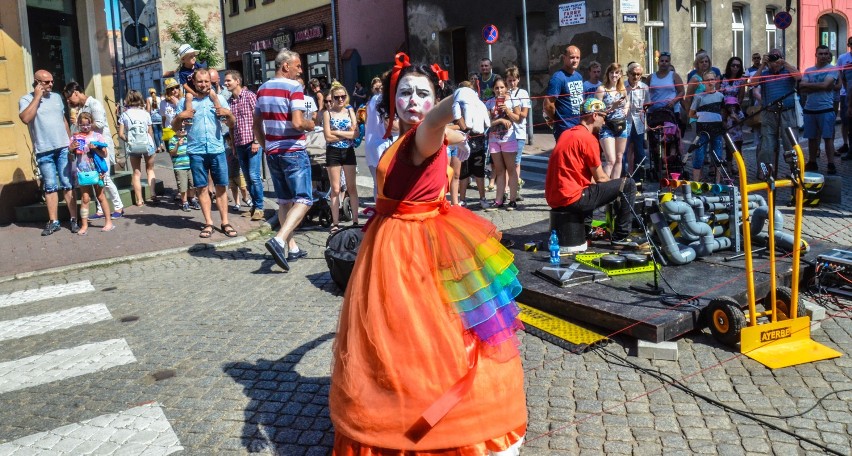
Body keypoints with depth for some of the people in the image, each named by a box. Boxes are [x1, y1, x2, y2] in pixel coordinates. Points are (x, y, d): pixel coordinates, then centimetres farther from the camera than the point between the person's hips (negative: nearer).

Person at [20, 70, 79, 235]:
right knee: (50, 187, 2)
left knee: (67, 184, 2)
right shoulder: (26, 100, -1)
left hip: (63, 148, 3)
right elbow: (25, 118, -20)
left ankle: (74, 219, 4)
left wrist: (70, 140, 14)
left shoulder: (56, 97, 12)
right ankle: (53, 221, 9)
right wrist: (37, 97, -13)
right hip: (43, 151, -2)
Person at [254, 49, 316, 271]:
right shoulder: (294, 88, -11)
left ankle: (292, 248, 16)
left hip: (272, 152, 8)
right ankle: (279, 240, -23)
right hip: (293, 152, -8)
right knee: (303, 199, -5)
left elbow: (256, 125, 15)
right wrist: (310, 124, -2)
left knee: (284, 201, 13)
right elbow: (297, 123, -22)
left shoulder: (262, 89, 12)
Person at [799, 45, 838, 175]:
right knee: (812, 138, 11)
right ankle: (812, 163, 22)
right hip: (809, 109, 4)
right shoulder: (808, 71, 9)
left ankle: (831, 165, 0)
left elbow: (825, 85, -15)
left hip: (826, 109, -4)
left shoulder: (832, 69, -1)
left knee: (828, 137, -3)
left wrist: (807, 85, -5)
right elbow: (802, 89, -3)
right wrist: (819, 87, -14)